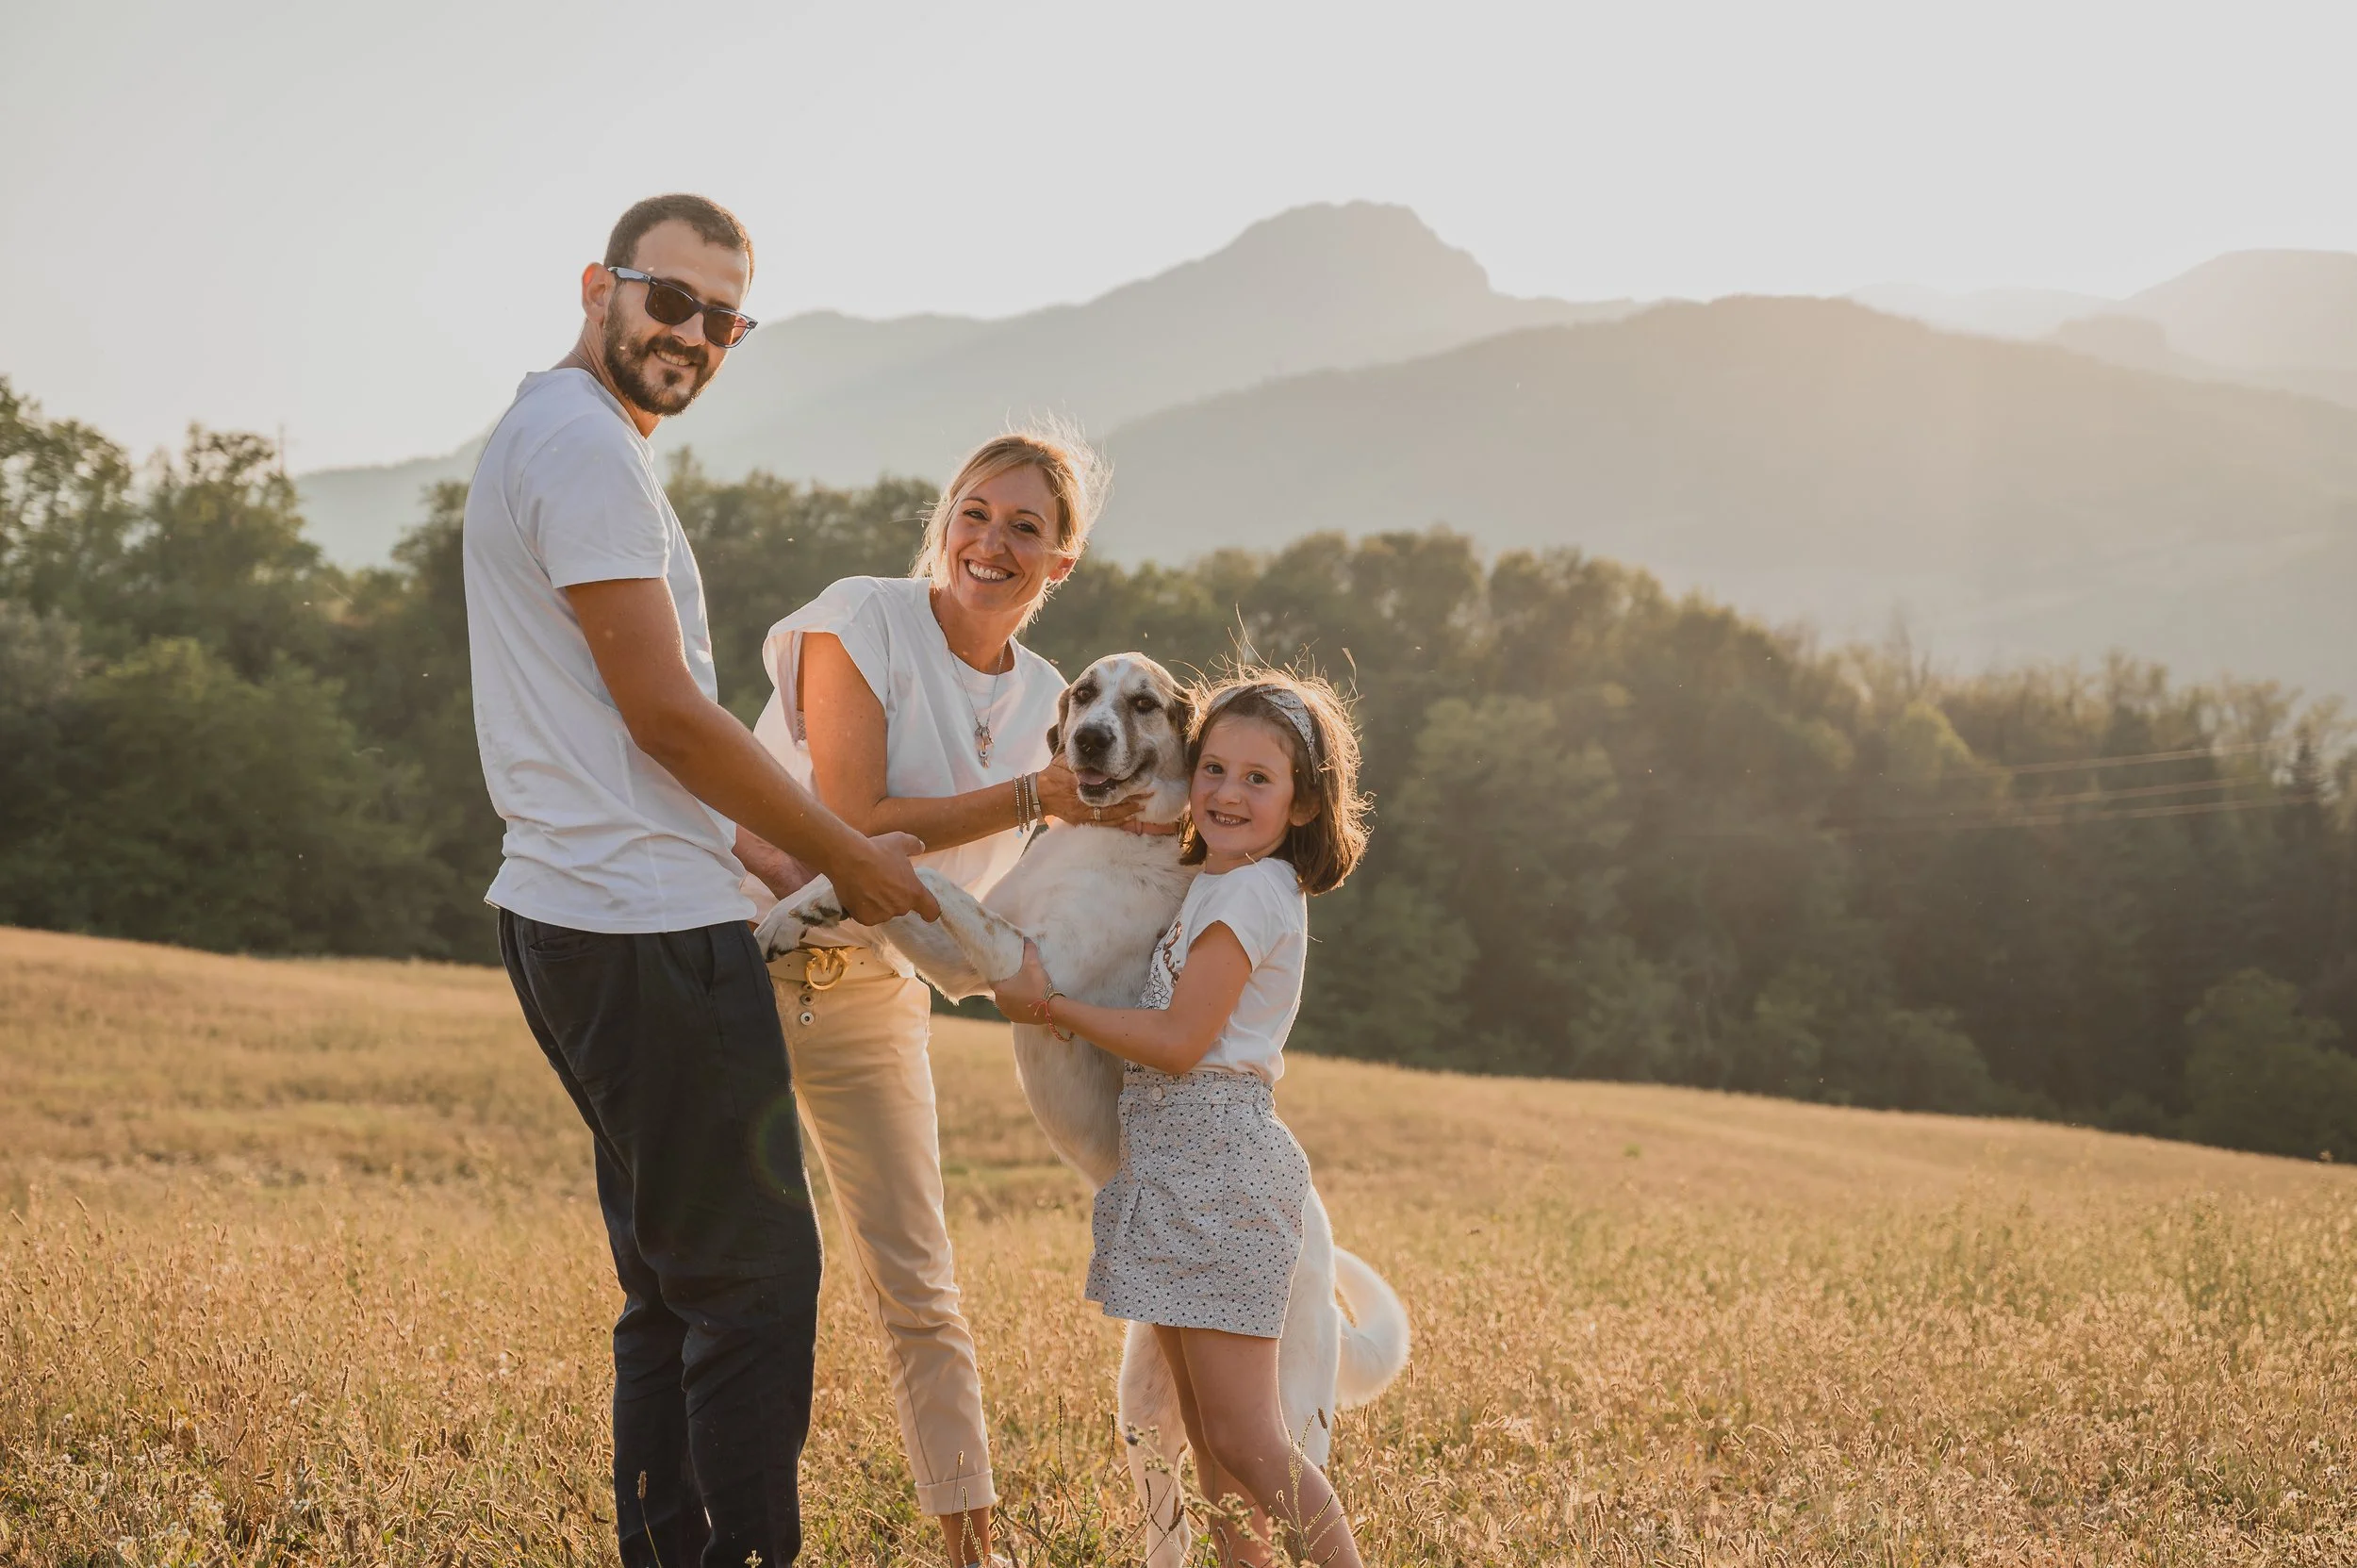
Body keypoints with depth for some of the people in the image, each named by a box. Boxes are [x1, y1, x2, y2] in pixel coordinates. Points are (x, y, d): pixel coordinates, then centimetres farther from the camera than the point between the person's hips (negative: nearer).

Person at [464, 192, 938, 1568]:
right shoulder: (587, 445, -13)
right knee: (755, 1272, -5)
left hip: (580, 921, 11)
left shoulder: (544, 438, 20)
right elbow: (664, 711, -16)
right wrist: (847, 854, -6)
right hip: (651, 932, -11)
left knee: (676, 1281, 16)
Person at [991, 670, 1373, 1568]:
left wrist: (1053, 1007, -8)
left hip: (1217, 1168, -10)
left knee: (1244, 1440, -12)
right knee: (1204, 1428, 12)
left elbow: (1178, 1041, -17)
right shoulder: (1212, 885, 17)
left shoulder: (1252, 891, -13)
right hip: (1177, 1166, 10)